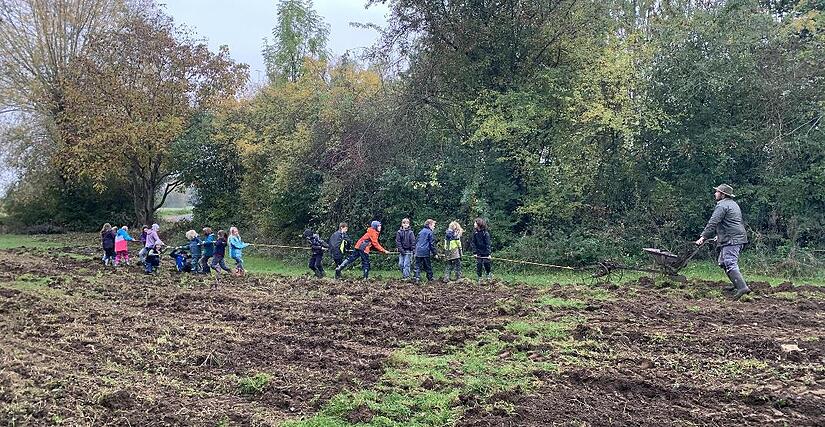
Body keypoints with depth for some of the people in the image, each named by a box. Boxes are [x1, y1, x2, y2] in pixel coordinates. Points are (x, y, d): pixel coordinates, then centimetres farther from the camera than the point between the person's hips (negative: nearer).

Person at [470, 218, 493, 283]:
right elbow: (473, 243, 2)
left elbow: (488, 244, -11)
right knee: (478, 266, 1)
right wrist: (475, 252, -5)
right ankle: (479, 279, 9)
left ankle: (489, 274, 20)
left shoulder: (485, 233, -11)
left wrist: (489, 253, -16)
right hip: (479, 253, 3)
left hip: (485, 253, -3)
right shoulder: (475, 233, 1)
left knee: (486, 264, -5)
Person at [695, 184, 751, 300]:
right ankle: (738, 284, 20)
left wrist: (703, 237, -20)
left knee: (730, 264, -15)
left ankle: (742, 287, -23)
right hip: (739, 238, 10)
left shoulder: (722, 205, -10)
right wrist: (719, 236, 31)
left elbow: (713, 223, -18)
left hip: (731, 240, -10)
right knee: (723, 262, 18)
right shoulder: (733, 204, 23)